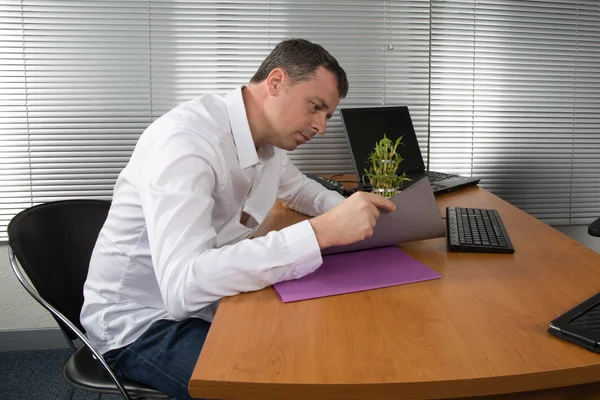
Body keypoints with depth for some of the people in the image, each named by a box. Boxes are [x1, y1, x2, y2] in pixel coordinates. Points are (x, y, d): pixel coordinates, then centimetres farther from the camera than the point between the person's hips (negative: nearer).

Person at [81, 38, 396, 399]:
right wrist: (322, 232, -40)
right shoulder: (187, 139, -28)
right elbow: (184, 285, -39)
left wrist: (356, 213, -2)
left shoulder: (267, 138, -2)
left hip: (208, 303, 8)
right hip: (141, 322, -7)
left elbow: (300, 189, 21)